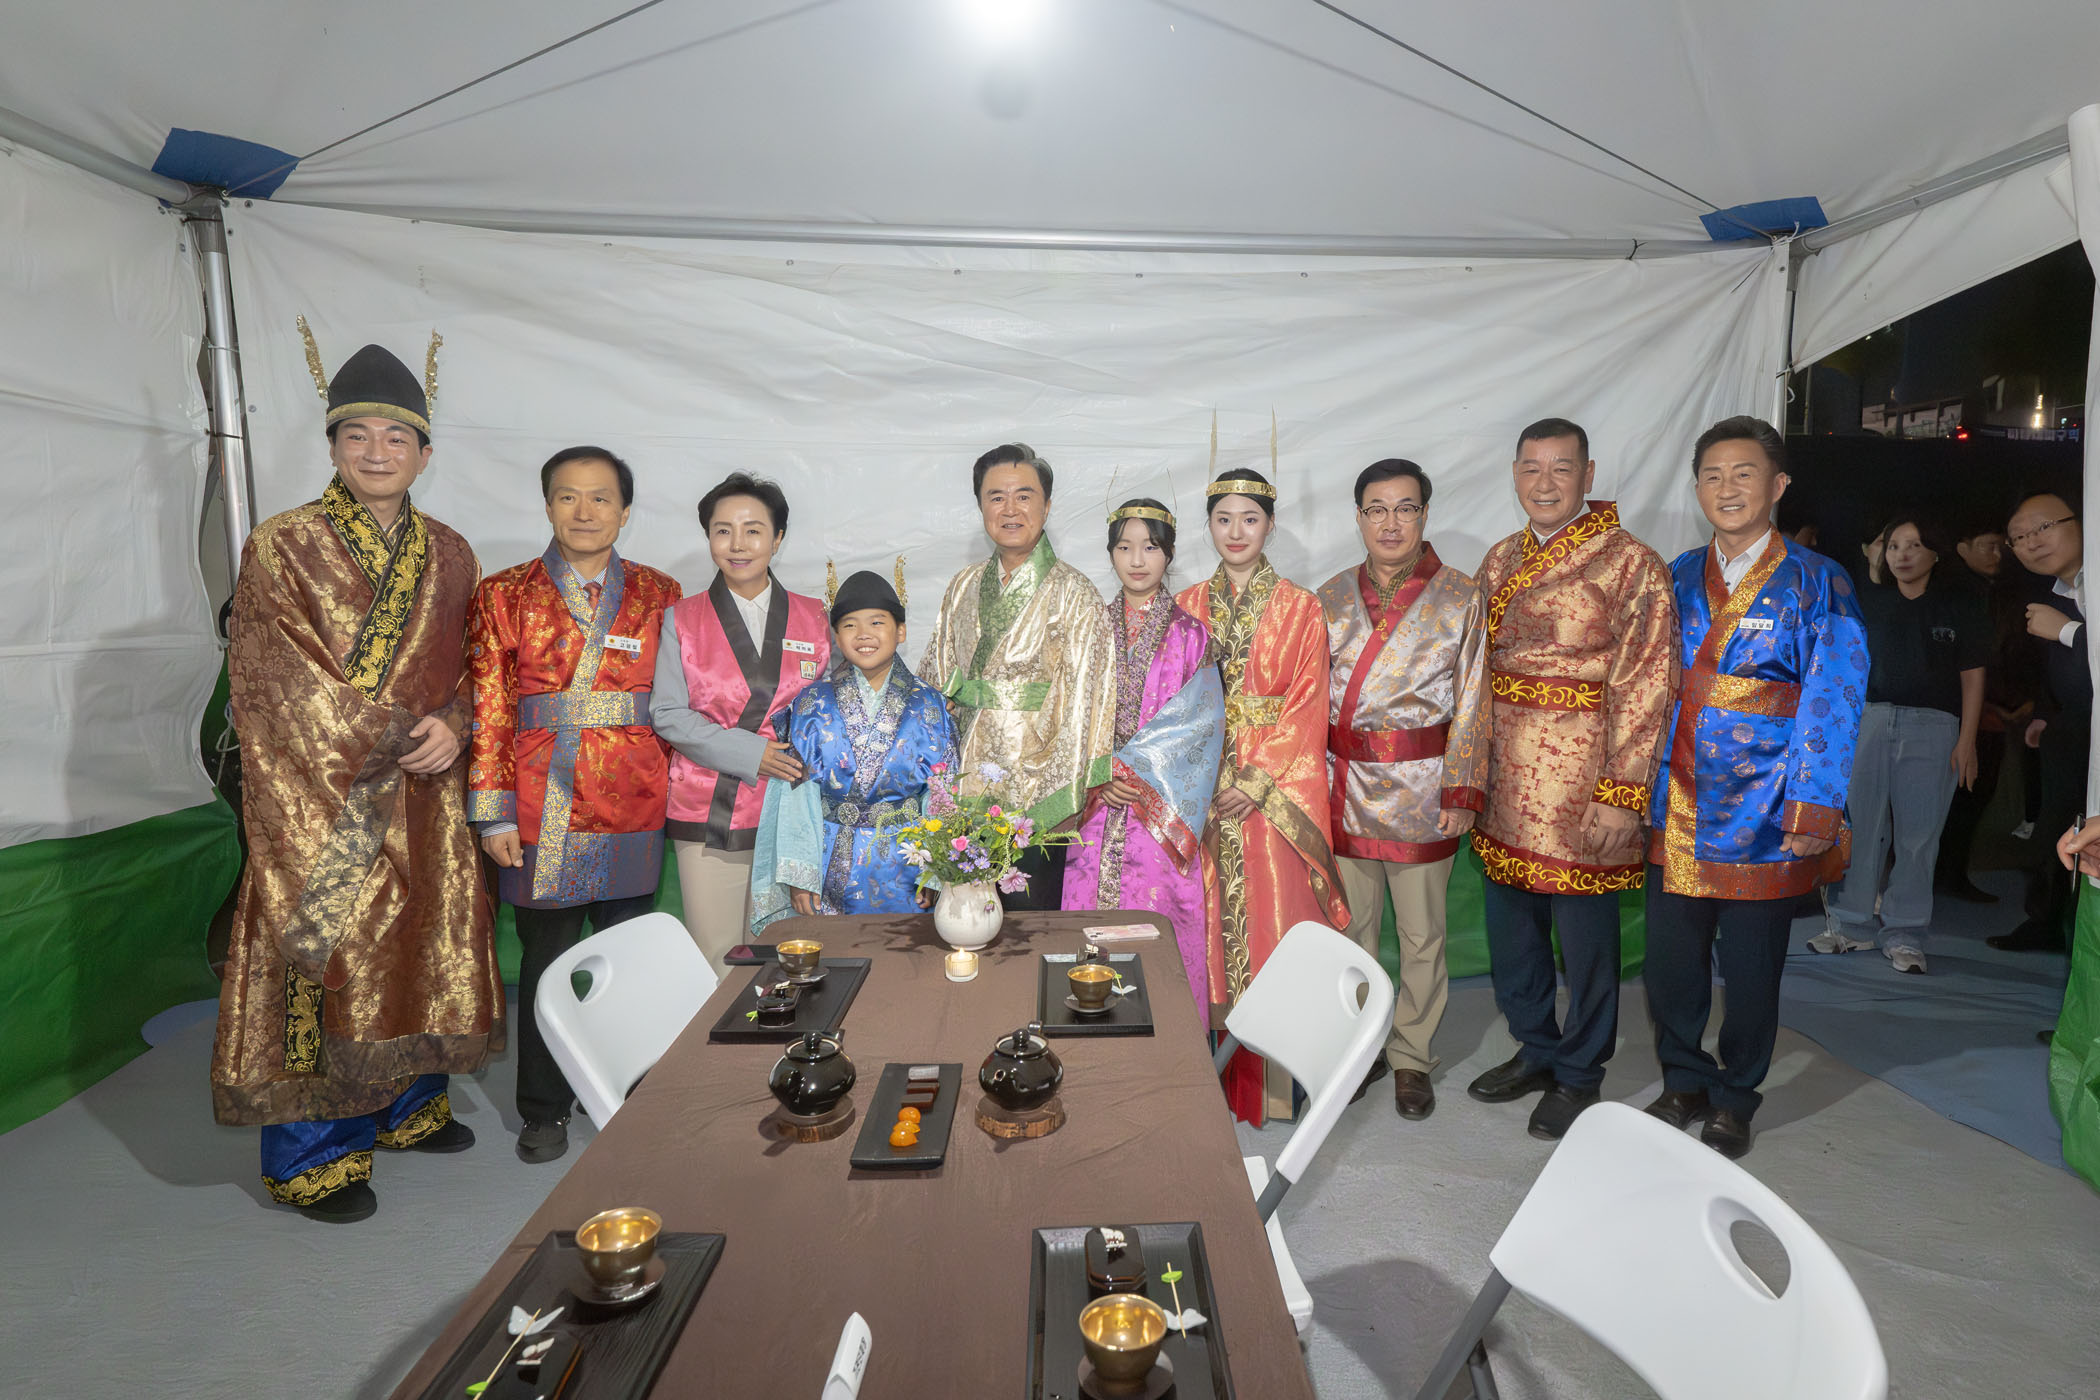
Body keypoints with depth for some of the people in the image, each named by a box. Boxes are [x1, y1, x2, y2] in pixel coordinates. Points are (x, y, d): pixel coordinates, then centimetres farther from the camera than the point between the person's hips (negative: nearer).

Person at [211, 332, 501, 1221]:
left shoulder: (450, 557, 9)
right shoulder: (281, 547, -4)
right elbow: (283, 683, -10)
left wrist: (451, 727, -9)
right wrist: (405, 735, -15)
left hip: (423, 799, 5)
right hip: (321, 798, -4)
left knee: (420, 947, 12)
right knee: (322, 959, 0)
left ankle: (408, 1106, 31)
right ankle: (311, 1156, 16)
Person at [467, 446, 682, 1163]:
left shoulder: (659, 594, 7)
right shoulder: (505, 594, 3)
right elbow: (489, 710, -1)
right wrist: (494, 811, -6)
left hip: (635, 809, 1)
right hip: (542, 810, -1)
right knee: (545, 960, 9)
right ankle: (545, 1110, 27)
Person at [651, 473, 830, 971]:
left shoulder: (812, 617, 8)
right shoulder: (682, 619, 6)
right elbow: (667, 713, -1)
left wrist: (808, 757, -6)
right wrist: (749, 752, -13)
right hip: (707, 813, -1)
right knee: (715, 955, 2)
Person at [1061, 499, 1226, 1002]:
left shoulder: (1190, 634, 2)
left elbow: (1200, 719, -7)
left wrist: (1131, 766, -14)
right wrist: (1098, 773, -10)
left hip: (1162, 810, -2)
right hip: (1097, 806, 2)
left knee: (1162, 935, 0)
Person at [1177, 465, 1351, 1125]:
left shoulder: (1299, 608, 2)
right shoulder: (1188, 606, 10)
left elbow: (1307, 707, -4)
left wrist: (1260, 780, -12)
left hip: (1274, 792, -2)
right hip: (1201, 792, 2)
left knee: (1270, 923, 0)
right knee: (1209, 926, 5)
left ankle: (1269, 1081, 12)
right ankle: (1211, 1075, 17)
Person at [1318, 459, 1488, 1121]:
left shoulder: (1461, 598, 0)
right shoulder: (1332, 597, 8)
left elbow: (1472, 705, -2)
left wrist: (1462, 792, -8)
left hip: (1422, 789, -2)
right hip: (1344, 786, 3)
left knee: (1422, 934, 8)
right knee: (1351, 924, 11)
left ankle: (1411, 1057, 25)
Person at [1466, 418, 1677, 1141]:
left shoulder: (1630, 563, -8)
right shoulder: (1500, 560, 11)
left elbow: (1644, 686, -12)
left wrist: (1622, 792, -16)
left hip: (1580, 783, -6)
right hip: (1503, 780, 6)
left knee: (1585, 931, 7)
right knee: (1508, 924, 16)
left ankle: (1578, 1073, 27)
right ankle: (1536, 1048, 37)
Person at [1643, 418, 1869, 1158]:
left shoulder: (1816, 583, -2)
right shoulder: (1678, 577, 9)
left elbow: (1832, 700, -9)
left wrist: (1813, 806, -17)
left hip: (1762, 813, -3)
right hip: (1676, 810, 3)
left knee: (1751, 970, 9)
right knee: (1669, 961, 9)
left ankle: (1735, 1099, 30)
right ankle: (1684, 1082, 31)